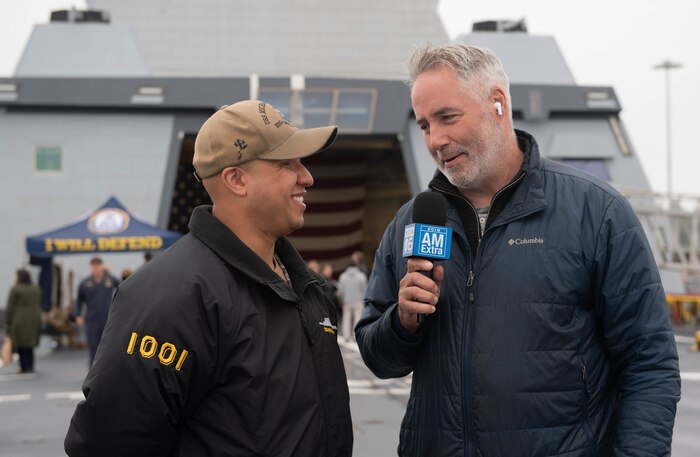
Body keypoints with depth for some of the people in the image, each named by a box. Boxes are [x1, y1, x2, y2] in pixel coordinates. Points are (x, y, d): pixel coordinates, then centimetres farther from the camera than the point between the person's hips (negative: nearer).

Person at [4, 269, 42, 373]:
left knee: (21, 346, -1)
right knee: (29, 345, 13)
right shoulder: (36, 289, 10)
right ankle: (30, 367, 12)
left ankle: (25, 367, -4)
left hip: (19, 321, -6)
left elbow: (10, 308, -9)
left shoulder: (15, 289, -10)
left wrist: (7, 322, -3)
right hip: (34, 321, 6)